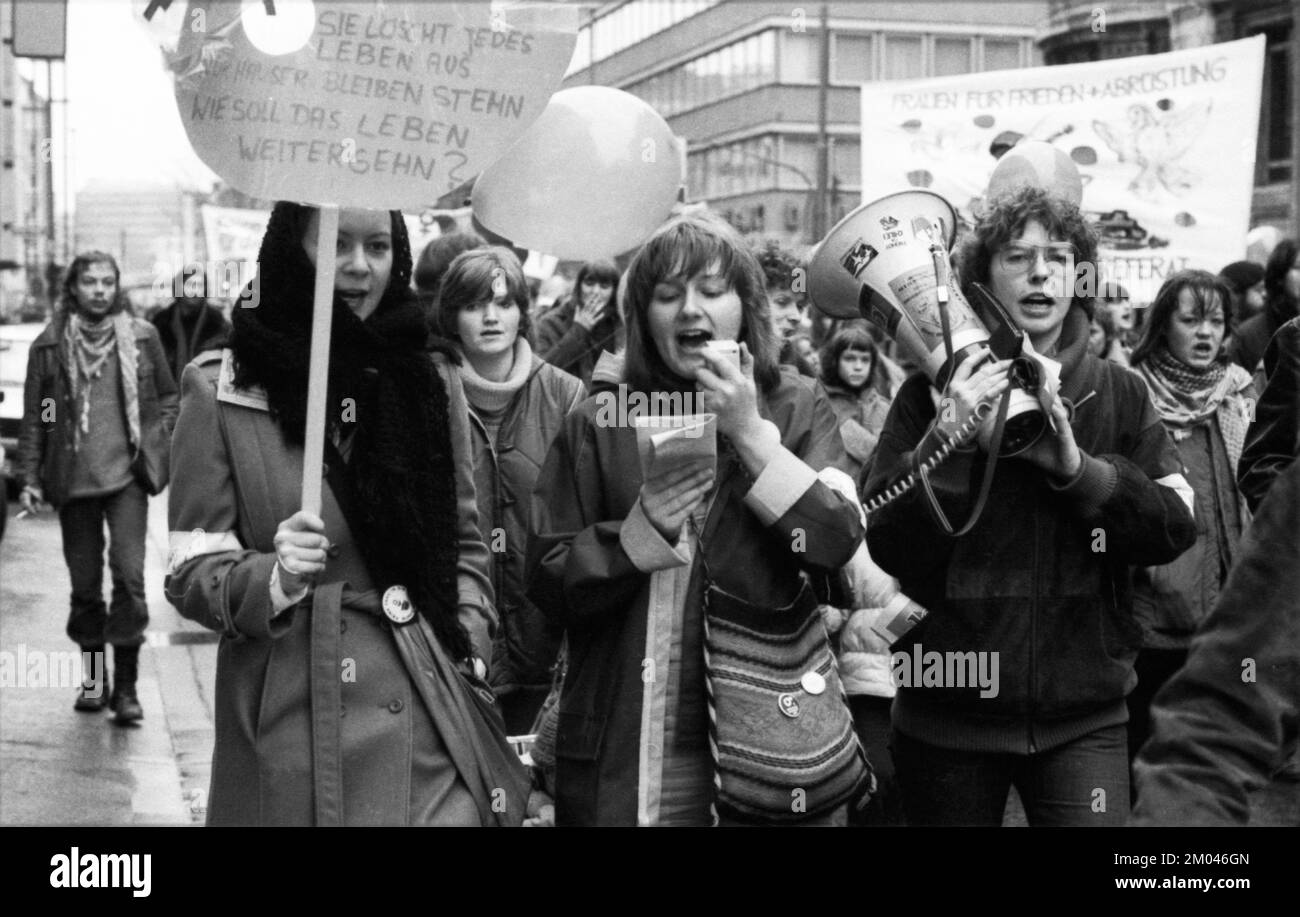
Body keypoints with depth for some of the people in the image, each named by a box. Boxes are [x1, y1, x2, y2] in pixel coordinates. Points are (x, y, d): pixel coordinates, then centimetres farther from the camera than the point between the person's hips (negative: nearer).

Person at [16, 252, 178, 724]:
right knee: (84, 581, 9)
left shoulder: (141, 336, 4)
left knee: (129, 574, -10)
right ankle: (94, 677, 24)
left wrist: (157, 444, 0)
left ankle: (126, 685, -3)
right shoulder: (50, 344, 4)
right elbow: (33, 416, 7)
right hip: (73, 478, 1)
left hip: (127, 474, -1)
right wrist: (29, 478, 2)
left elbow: (168, 397, 13)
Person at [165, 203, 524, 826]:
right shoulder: (222, 391, -2)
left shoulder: (429, 378, 7)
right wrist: (274, 578, -21)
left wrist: (467, 651, 2)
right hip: (293, 728, -2)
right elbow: (192, 575, -3)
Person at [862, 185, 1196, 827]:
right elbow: (890, 550, -7)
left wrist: (1078, 467, -16)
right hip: (948, 717, -1)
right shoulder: (934, 393, -1)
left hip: (1084, 716, 1)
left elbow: (1177, 528, -3)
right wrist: (948, 441, -21)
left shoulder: (1120, 394, 5)